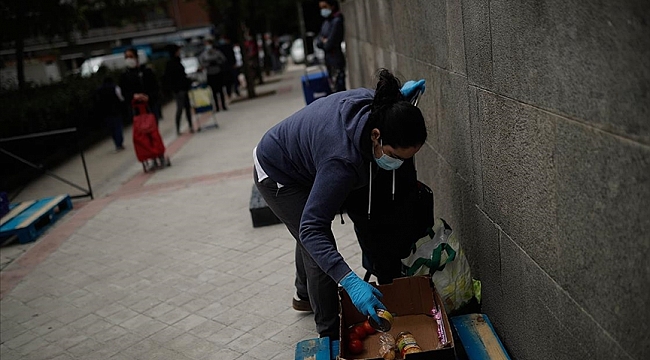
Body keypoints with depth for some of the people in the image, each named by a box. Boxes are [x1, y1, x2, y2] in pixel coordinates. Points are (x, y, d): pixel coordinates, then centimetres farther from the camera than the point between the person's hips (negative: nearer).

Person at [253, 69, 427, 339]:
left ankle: (305, 296, 52)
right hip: (277, 176, -9)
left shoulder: (372, 103, -23)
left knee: (313, 241, 26)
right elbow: (311, 229, -43)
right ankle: (331, 335, 7)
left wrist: (398, 96, -8)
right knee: (319, 247, -10)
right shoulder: (342, 161, -45)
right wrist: (350, 282, -51)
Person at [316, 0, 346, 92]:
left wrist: (323, 42, 1)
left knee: (338, 88, -9)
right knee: (333, 86, 15)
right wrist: (324, 41, -8)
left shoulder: (337, 21, -15)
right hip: (328, 60, 9)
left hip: (337, 61, -9)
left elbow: (329, 45, -18)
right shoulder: (326, 22, 12)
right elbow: (318, 41, 11)